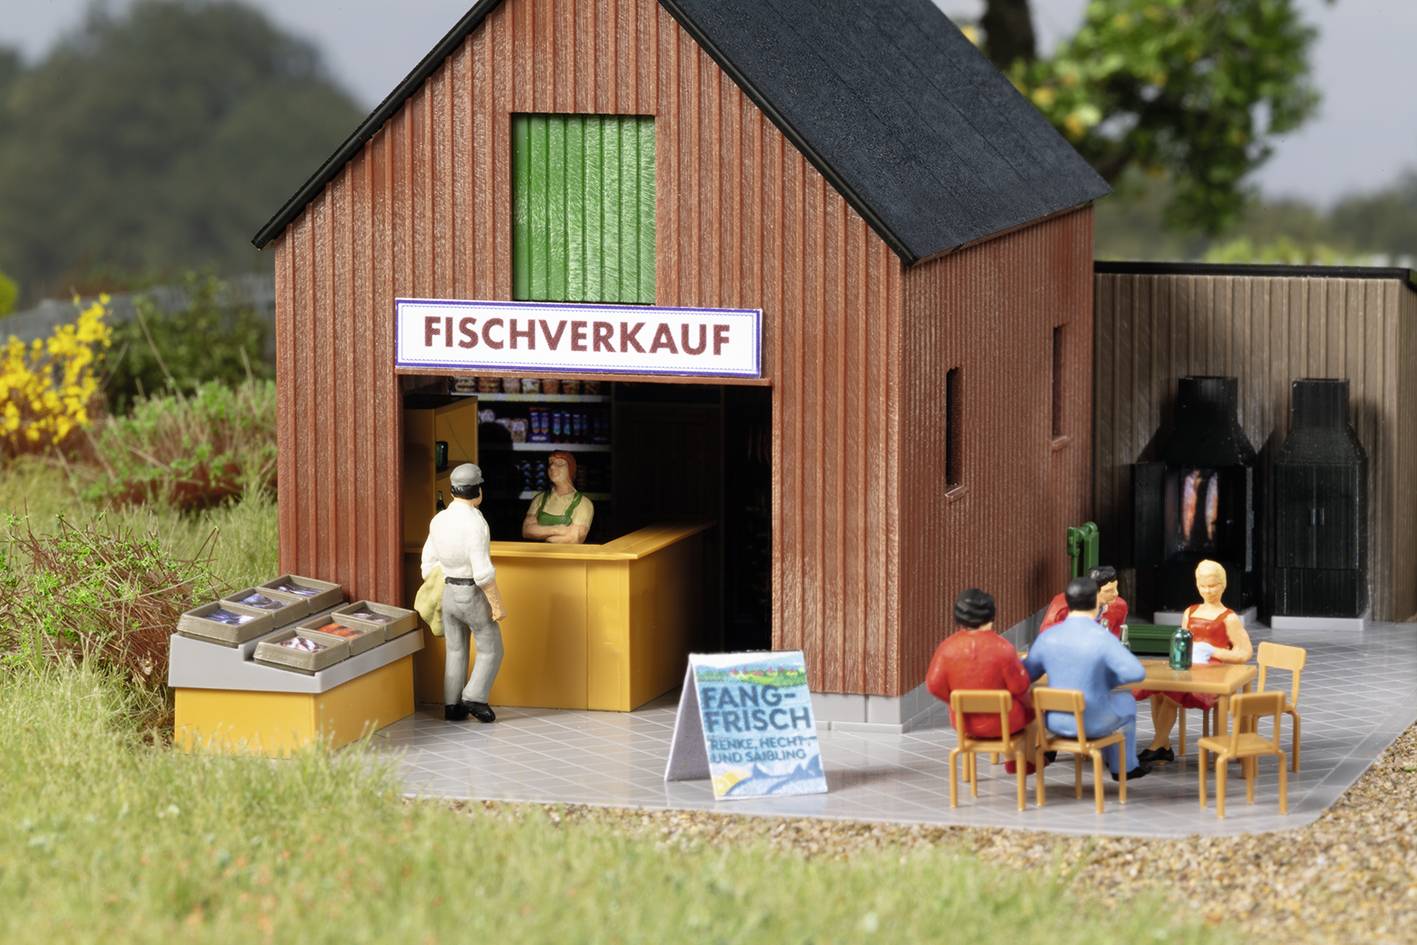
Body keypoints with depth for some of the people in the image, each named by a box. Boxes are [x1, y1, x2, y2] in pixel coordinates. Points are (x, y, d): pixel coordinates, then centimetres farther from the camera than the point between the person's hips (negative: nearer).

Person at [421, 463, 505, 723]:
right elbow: (483, 572, -24)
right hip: (474, 594, -6)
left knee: (455, 652, 15)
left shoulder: (439, 520, 1)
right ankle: (474, 697, -1)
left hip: (448, 593, 6)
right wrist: (497, 605, -17)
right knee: (490, 650, 9)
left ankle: (452, 706, 14)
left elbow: (429, 564, 8)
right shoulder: (475, 523, -21)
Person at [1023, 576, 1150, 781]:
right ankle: (1124, 767, 44)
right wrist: (1108, 679, -2)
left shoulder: (1047, 637, -7)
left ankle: (1111, 759, 55)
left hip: (1055, 722, 4)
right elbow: (1137, 673, -22)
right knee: (1126, 701, 29)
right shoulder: (1103, 638, -19)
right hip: (1092, 723, -4)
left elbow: (1026, 674, 6)